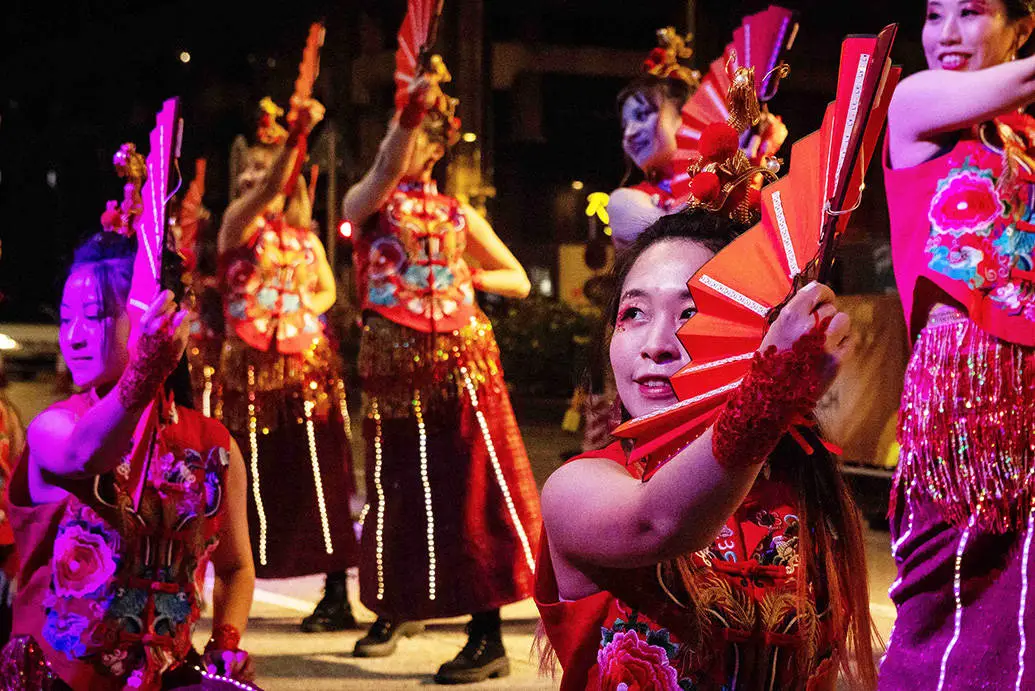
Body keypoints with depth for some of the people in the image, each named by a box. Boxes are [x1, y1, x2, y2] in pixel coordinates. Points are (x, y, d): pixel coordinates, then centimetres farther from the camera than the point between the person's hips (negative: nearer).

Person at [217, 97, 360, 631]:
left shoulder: (307, 240, 13)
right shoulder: (237, 225, 2)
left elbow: (328, 290, 28)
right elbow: (267, 190, -18)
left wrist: (307, 307, 5)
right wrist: (296, 134, -31)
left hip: (306, 365, 2)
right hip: (252, 367, -2)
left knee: (318, 477, -4)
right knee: (252, 478, 0)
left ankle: (337, 593, -2)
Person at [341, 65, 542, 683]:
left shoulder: (460, 216, 10)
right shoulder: (366, 205, 6)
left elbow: (519, 281, 16)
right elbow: (385, 171, -19)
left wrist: (466, 279, -1)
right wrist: (412, 104, -31)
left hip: (460, 361, 0)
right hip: (392, 366, 1)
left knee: (472, 494, -6)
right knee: (396, 494, 10)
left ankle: (489, 639, -6)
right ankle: (397, 607, 32)